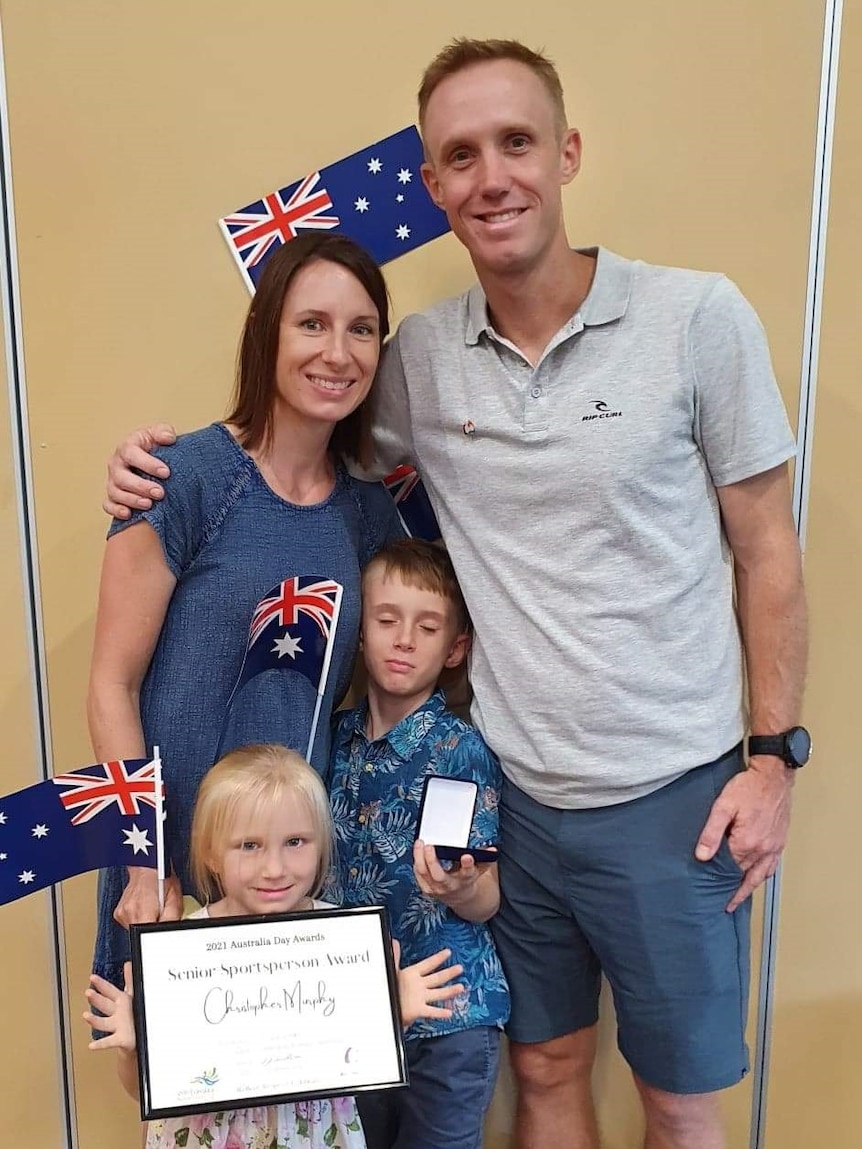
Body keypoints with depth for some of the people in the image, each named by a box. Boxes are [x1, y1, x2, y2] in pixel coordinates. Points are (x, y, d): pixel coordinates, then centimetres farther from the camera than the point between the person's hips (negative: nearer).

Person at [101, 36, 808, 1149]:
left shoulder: (698, 317, -9)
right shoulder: (419, 356, -2)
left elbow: (765, 547, -3)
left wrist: (774, 754, -5)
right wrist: (172, 455, -3)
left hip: (672, 794, -2)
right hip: (516, 791, 2)